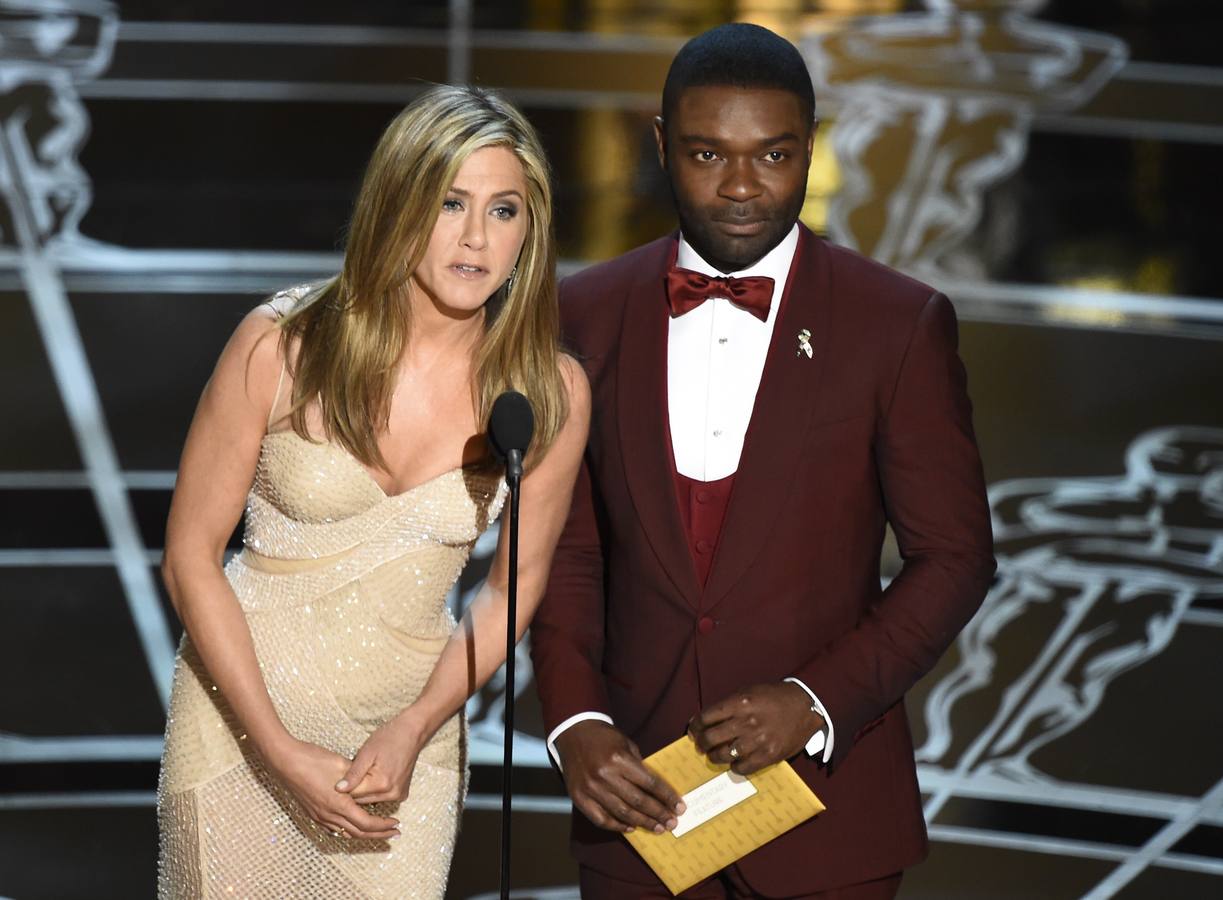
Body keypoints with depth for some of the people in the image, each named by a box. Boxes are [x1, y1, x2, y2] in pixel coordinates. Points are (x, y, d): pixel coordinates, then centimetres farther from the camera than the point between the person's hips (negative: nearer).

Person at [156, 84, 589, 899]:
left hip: (406, 734, 1)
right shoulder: (281, 349, -15)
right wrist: (284, 751, -14)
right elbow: (191, 559, -9)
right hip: (244, 713, -1)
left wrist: (412, 731, -10)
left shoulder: (551, 393, -10)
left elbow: (515, 586, 2)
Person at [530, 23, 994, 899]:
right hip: (637, 787, 2)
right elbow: (566, 549, 5)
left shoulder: (900, 325, -5)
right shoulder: (587, 317, 2)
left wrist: (816, 700, -14)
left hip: (824, 794, -2)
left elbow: (954, 556, -3)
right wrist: (573, 721, -9)